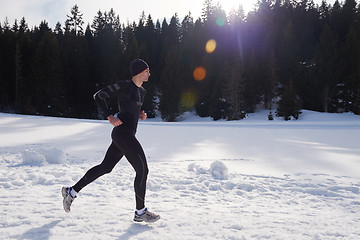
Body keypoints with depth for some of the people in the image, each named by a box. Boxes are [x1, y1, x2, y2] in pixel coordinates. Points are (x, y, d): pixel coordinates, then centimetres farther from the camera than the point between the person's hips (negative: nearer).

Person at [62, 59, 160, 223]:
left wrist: (141, 115, 9)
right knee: (142, 170, -5)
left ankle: (71, 191, 29)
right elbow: (98, 96, -6)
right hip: (123, 134, -10)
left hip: (127, 135, 10)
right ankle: (140, 212, 8)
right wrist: (110, 117, -14)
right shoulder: (123, 86, -10)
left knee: (105, 167, 17)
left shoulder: (142, 91, 16)